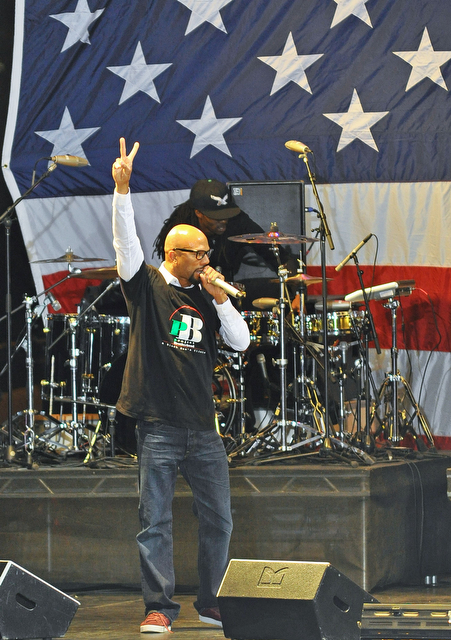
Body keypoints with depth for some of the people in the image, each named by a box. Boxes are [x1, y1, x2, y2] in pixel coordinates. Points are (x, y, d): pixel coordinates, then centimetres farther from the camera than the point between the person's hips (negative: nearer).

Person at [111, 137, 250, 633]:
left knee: (218, 519, 6)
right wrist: (122, 189, -25)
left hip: (202, 427, 5)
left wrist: (219, 297, -2)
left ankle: (212, 604, 18)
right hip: (159, 426, -5)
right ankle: (159, 608, 2)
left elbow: (241, 342, 9)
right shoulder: (147, 285, 2)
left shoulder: (205, 297, 14)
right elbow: (126, 242, -13)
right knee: (155, 521, -3)